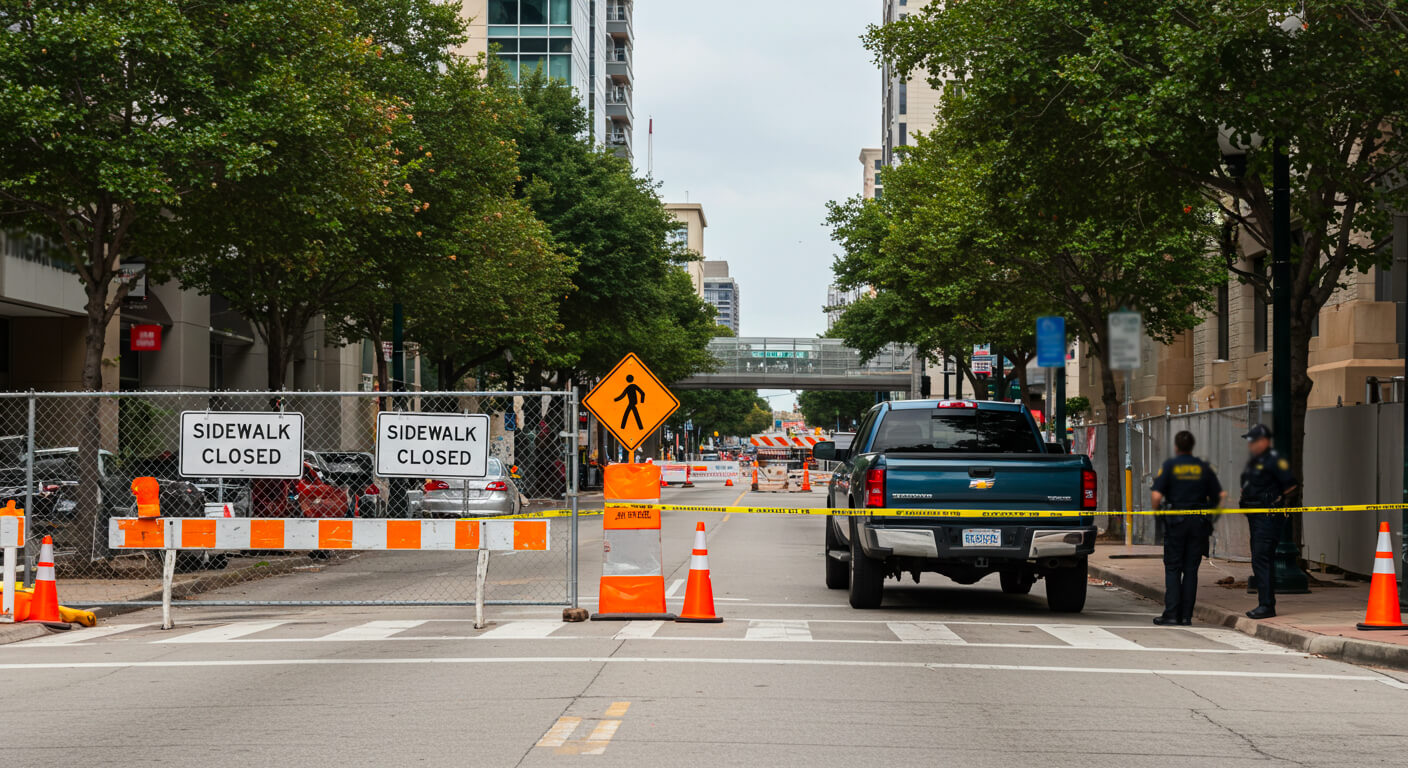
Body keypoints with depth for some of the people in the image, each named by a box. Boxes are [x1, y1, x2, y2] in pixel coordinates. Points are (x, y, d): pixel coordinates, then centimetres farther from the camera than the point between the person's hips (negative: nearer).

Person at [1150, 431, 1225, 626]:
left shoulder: (1169, 466, -4)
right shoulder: (1203, 467, 4)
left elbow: (1156, 495, -12)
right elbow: (1219, 496, 4)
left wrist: (1156, 510, 7)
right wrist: (1210, 508, 23)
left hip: (1175, 522, -2)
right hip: (1198, 522, 2)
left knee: (1172, 568, 2)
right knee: (1191, 569, 6)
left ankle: (1171, 614, -6)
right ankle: (1186, 615, 5)